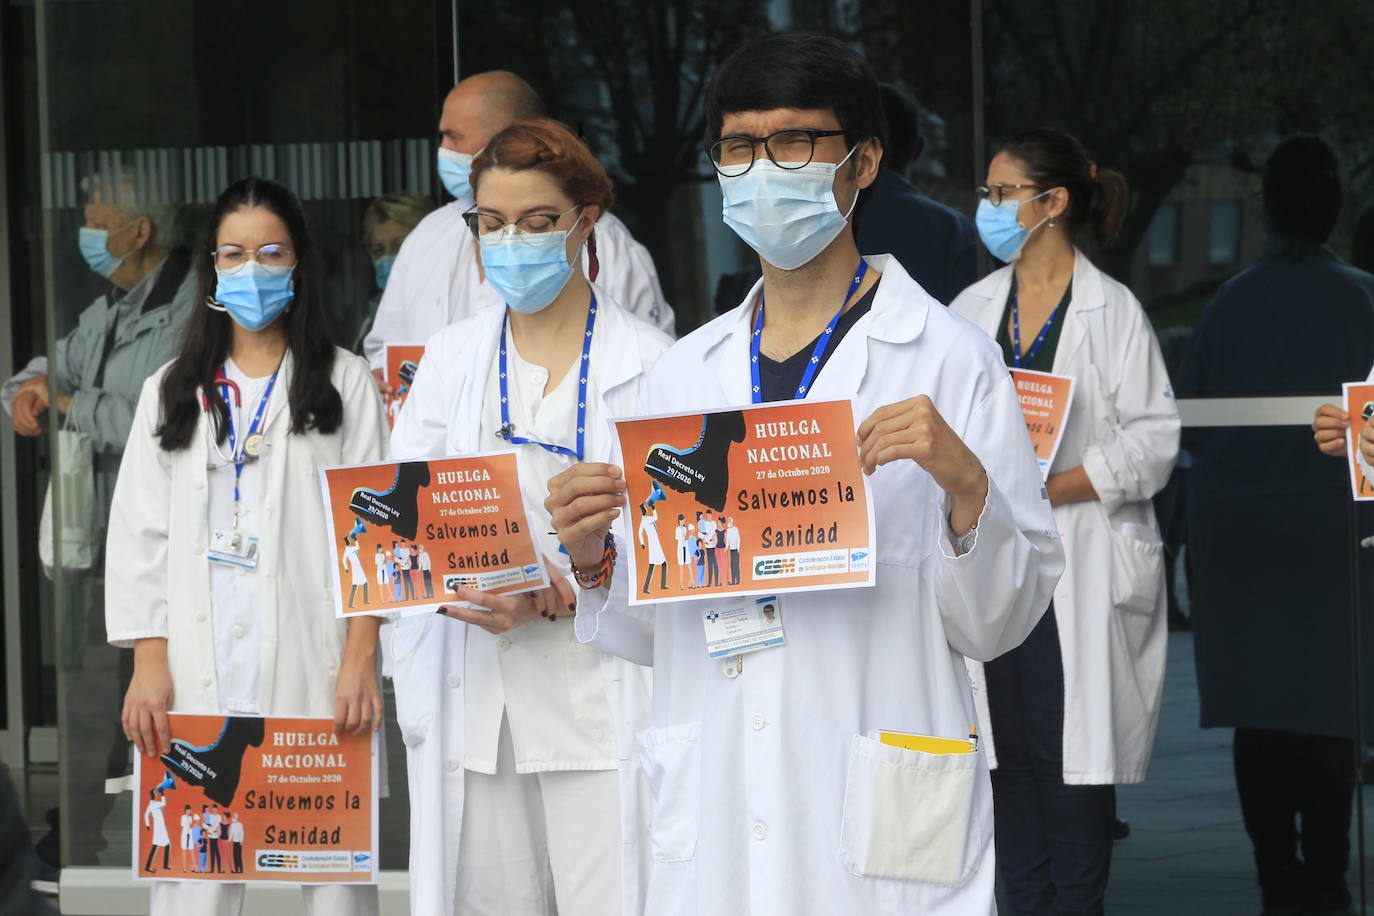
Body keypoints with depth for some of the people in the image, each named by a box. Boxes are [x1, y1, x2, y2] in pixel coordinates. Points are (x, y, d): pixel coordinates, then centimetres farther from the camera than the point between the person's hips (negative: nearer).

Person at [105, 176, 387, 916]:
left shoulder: (343, 383, 9)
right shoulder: (171, 393, 15)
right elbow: (140, 534, 10)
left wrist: (360, 657, -8)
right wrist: (149, 664, -1)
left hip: (314, 668, -2)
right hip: (196, 675, 2)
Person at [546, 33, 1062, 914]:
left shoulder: (948, 361, -4)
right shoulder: (684, 373, 10)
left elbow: (999, 623, -6)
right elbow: (651, 627, 15)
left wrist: (966, 486, -22)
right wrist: (595, 563, -5)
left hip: (876, 826, -4)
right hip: (711, 825, 4)